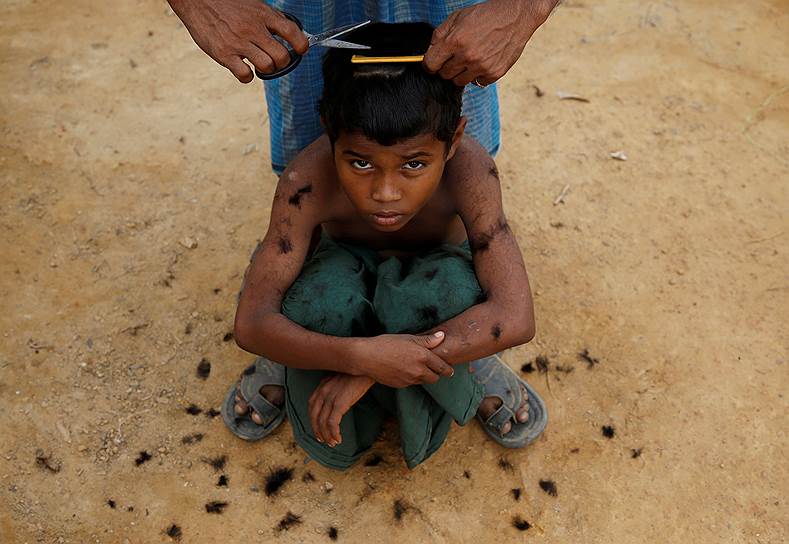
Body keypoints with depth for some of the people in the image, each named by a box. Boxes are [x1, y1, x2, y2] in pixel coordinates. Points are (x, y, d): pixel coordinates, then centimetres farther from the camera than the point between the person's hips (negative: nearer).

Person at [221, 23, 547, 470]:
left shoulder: (469, 168, -34)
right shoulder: (310, 180, -33)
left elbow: (516, 318, -40)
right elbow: (250, 323, -33)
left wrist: (366, 369, -41)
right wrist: (360, 355, -51)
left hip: (424, 288, 1)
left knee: (448, 284, -37)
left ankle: (470, 371, -5)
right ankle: (293, 367, 0)